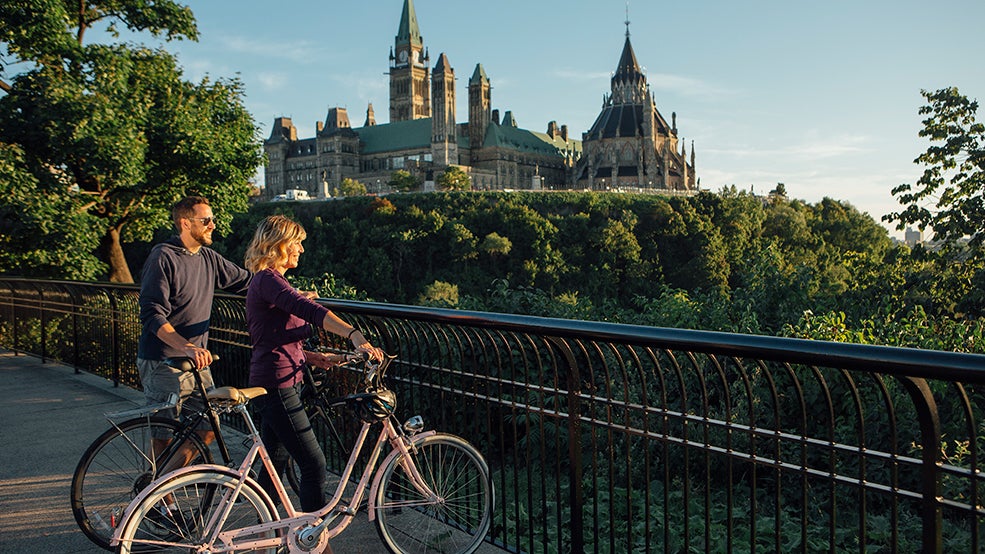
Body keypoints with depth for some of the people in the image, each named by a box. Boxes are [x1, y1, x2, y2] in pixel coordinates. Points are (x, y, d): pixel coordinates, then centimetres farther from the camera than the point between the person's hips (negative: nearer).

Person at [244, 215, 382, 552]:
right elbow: (308, 309, -34)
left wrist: (309, 356, 10)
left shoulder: (266, 281, 16)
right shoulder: (267, 280, -16)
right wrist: (354, 335, -45)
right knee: (314, 465, -7)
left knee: (275, 463, 18)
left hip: (281, 383, 11)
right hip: (276, 386, -10)